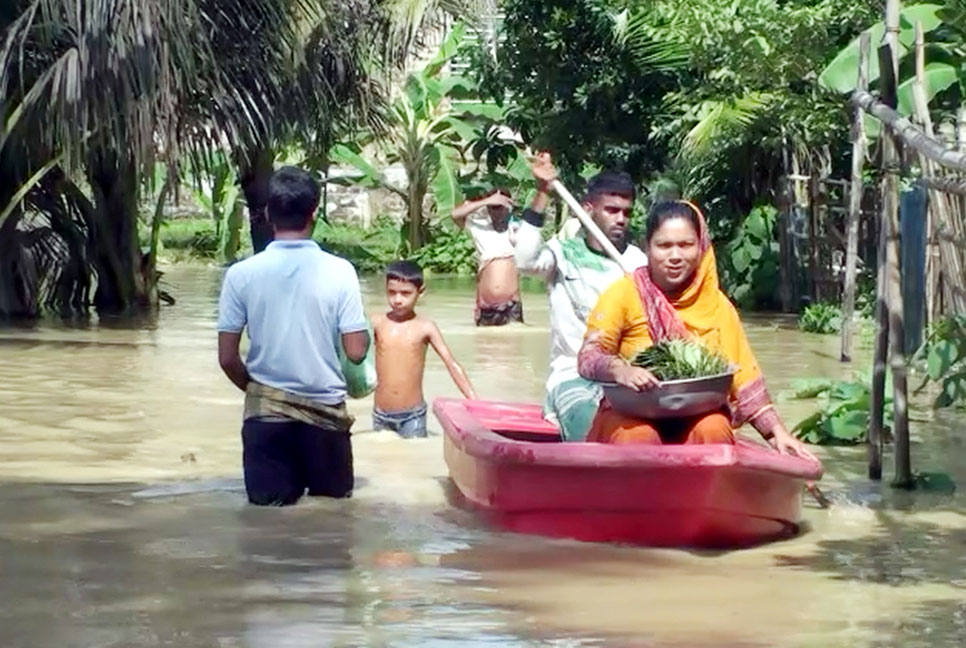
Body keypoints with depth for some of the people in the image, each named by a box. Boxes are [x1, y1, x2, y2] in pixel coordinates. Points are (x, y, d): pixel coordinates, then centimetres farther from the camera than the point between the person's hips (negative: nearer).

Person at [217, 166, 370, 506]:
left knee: (269, 499, 10)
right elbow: (356, 351, -7)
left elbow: (227, 358, -3)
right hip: (325, 407, 0)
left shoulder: (241, 274, -6)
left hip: (265, 409, 0)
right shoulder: (339, 271, -8)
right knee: (335, 492, 17)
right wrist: (366, 333, 15)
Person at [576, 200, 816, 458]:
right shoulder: (625, 293, -3)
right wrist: (619, 369, -37)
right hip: (631, 415, -2)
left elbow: (745, 380, 6)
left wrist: (778, 432, -6)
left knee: (714, 430, -29)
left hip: (697, 416, 3)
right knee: (638, 437, -34)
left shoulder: (716, 305, 7)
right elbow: (588, 357, -15)